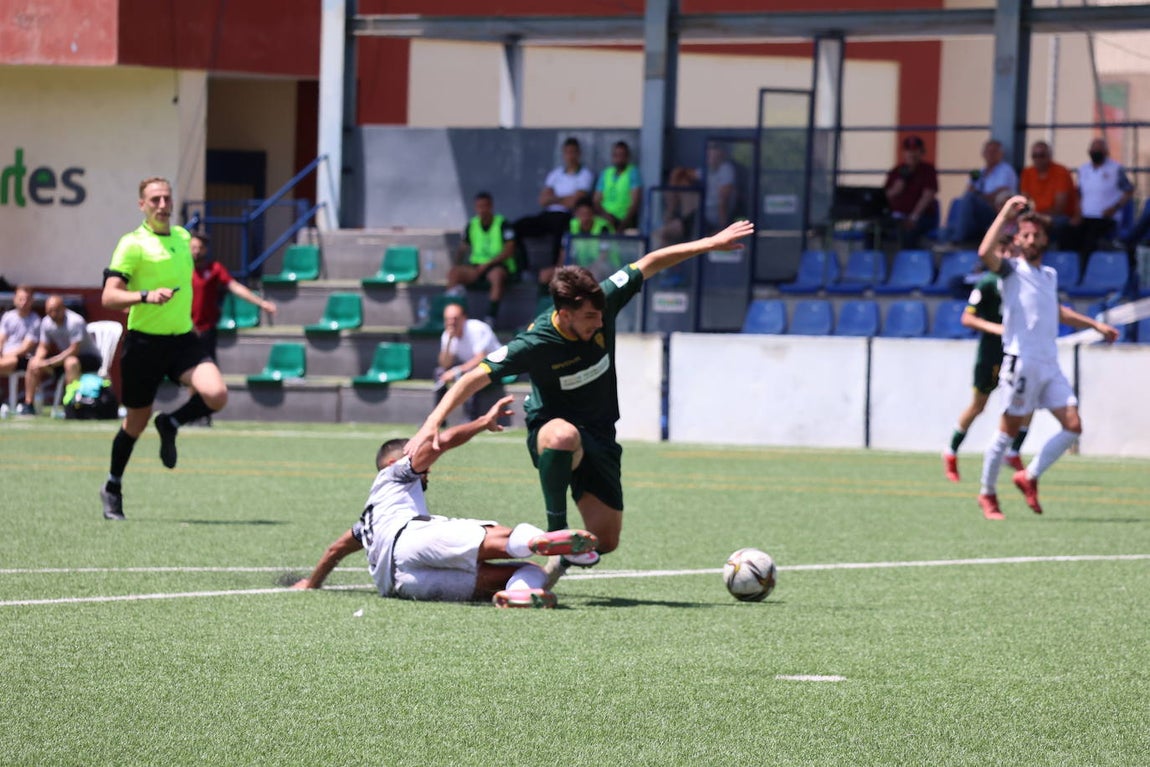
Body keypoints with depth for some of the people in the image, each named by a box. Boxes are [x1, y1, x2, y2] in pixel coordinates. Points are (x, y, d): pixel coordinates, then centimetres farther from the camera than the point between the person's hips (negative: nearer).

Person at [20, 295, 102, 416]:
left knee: (71, 362, -40)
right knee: (33, 363, -5)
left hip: (91, 358, -7)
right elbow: (43, 347, 6)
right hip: (65, 355, 7)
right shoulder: (46, 322, -6)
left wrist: (49, 362, -29)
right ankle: (28, 405, 0)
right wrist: (38, 359, -17)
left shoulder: (75, 321, -26)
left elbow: (74, 350, -29)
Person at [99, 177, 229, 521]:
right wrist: (146, 296, -33)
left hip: (183, 339, 4)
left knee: (216, 395, -22)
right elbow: (109, 297, -18)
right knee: (136, 422, 8)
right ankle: (113, 487, 31)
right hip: (144, 341, -4)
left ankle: (170, 424, 9)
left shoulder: (183, 237, 9)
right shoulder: (133, 244, -10)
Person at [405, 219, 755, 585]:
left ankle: (561, 559, 32)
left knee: (606, 540, -3)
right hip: (551, 428, -5)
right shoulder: (535, 343, -26)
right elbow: (477, 377, -25)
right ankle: (556, 530, -25)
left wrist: (712, 243, 0)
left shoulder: (603, 302, -15)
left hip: (599, 436, 5)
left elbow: (650, 263, -2)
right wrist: (433, 423, -34)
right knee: (563, 436, -44)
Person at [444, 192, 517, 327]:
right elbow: (462, 249, 19)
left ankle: (491, 318, -40)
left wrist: (488, 264, -16)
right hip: (476, 266, 4)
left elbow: (509, 251, -10)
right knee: (453, 272, -24)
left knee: (497, 274, -41)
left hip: (499, 266, -4)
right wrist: (457, 263, 1)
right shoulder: (472, 225, 13)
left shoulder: (503, 225, -2)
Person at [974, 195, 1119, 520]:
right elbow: (985, 253, -25)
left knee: (1073, 426, -3)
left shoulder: (1049, 274, 18)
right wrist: (1004, 215, -21)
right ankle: (987, 495, 11)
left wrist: (1095, 324, 35)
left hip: (1050, 365, 7)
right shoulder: (1012, 269, -3)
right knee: (1008, 431, -2)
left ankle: (1029, 477, 13)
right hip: (1022, 362, -7)